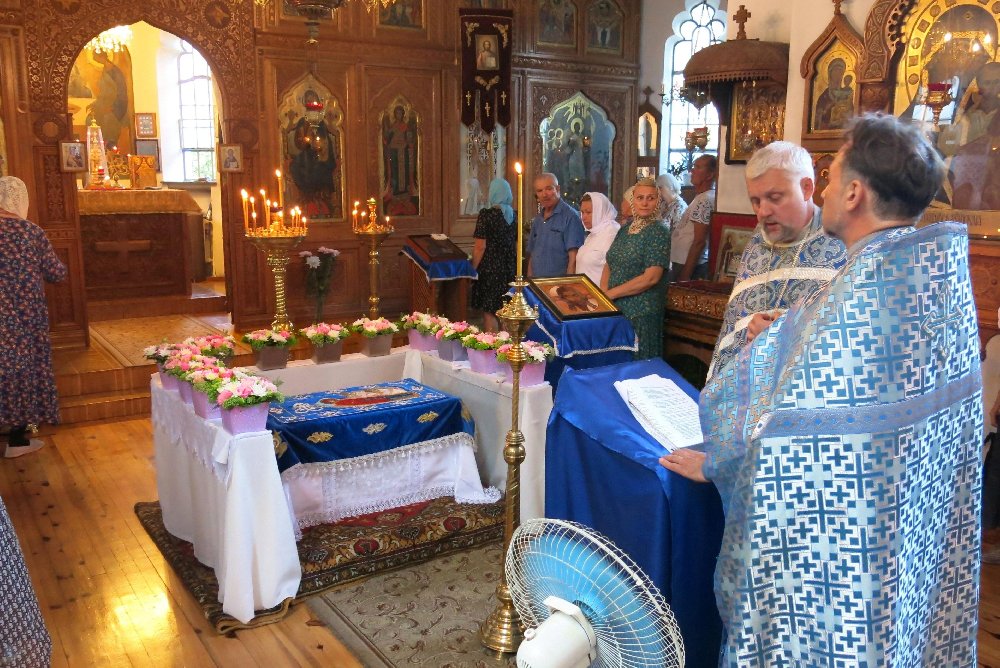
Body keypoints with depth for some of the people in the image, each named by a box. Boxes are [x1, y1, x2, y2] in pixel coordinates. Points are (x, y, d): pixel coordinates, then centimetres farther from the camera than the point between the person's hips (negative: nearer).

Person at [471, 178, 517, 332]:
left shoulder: (486, 215, -13)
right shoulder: (514, 215, 5)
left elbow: (480, 247, -15)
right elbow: (517, 244, 12)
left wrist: (473, 269, -6)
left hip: (490, 267, -6)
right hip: (510, 267, 6)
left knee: (489, 312, 0)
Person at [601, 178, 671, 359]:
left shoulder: (659, 232, -10)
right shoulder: (625, 228, 12)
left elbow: (651, 277, -18)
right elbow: (609, 264, 13)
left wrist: (611, 293, -15)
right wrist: (603, 292, -6)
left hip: (641, 313, -6)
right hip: (615, 309, 6)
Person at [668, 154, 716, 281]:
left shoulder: (705, 200, -15)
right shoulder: (703, 198, 16)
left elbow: (699, 241, -20)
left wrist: (685, 275, -21)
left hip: (690, 265, -10)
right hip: (684, 263, 10)